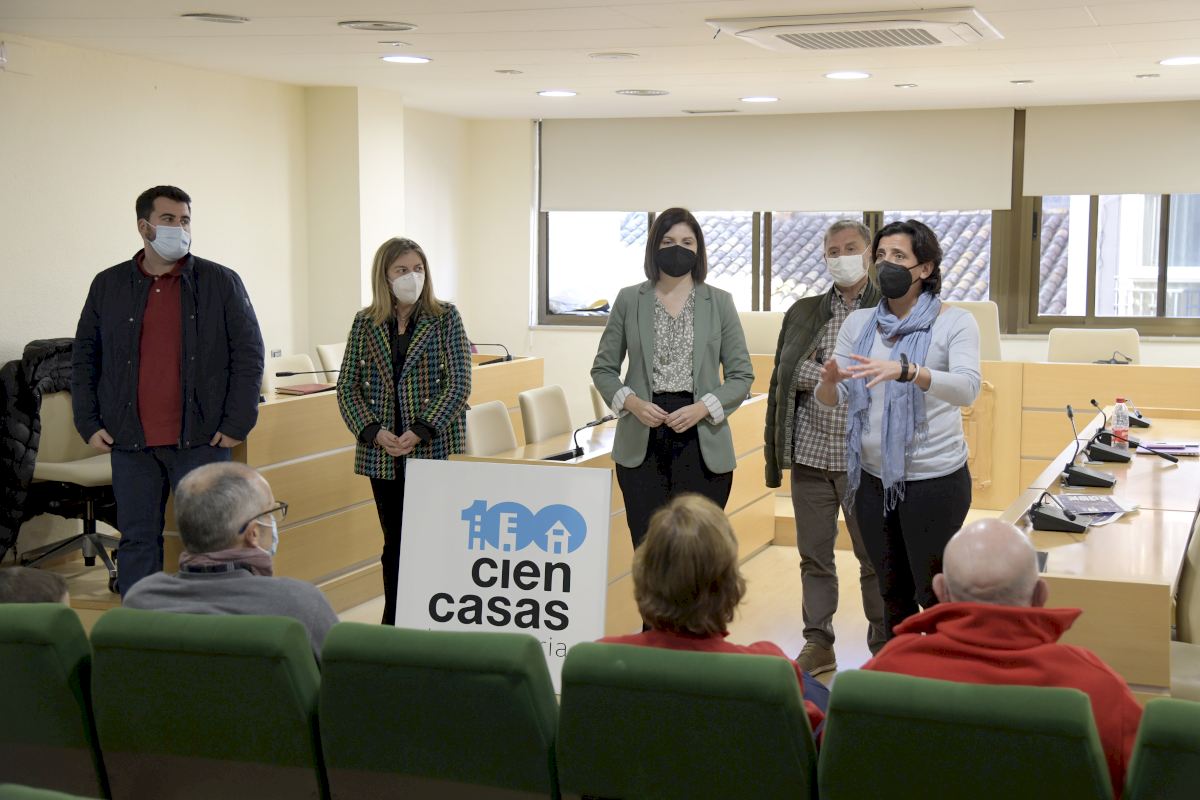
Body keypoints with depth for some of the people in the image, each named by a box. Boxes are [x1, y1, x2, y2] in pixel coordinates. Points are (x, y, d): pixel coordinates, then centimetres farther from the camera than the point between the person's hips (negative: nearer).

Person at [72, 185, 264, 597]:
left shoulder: (220, 282, 2)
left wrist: (238, 424, -6)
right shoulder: (108, 285, 8)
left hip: (201, 440, -2)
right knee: (137, 541, 7)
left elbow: (249, 354, 1)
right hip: (131, 441, 2)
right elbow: (84, 358, 13)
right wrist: (89, 424, 4)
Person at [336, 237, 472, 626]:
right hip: (383, 454, 3)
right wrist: (373, 431, -10)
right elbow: (347, 386, 6)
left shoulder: (445, 318, 0)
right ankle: (393, 628, 17)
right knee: (394, 546, 9)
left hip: (435, 449, -2)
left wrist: (420, 432, -14)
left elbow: (458, 383, -6)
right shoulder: (365, 323, 7)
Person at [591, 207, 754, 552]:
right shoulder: (629, 300, 7)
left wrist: (703, 408, -11)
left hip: (702, 444, 0)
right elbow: (603, 368, 11)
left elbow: (742, 375, 6)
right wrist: (630, 401, -9)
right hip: (642, 446, 0)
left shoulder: (719, 302, 6)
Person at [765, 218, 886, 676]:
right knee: (814, 556, 11)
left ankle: (883, 649, 19)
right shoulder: (803, 313, 10)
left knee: (875, 559, 6)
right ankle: (818, 644, 23)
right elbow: (784, 379, 11)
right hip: (810, 454, 4)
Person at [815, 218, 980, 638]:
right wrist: (829, 381, -25)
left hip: (934, 479, -5)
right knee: (892, 592, 17)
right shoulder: (858, 322, 6)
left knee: (933, 594, 5)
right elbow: (832, 399, 0)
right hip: (873, 478, 5)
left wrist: (905, 370, -40)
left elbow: (967, 388, -24)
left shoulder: (954, 322, -8)